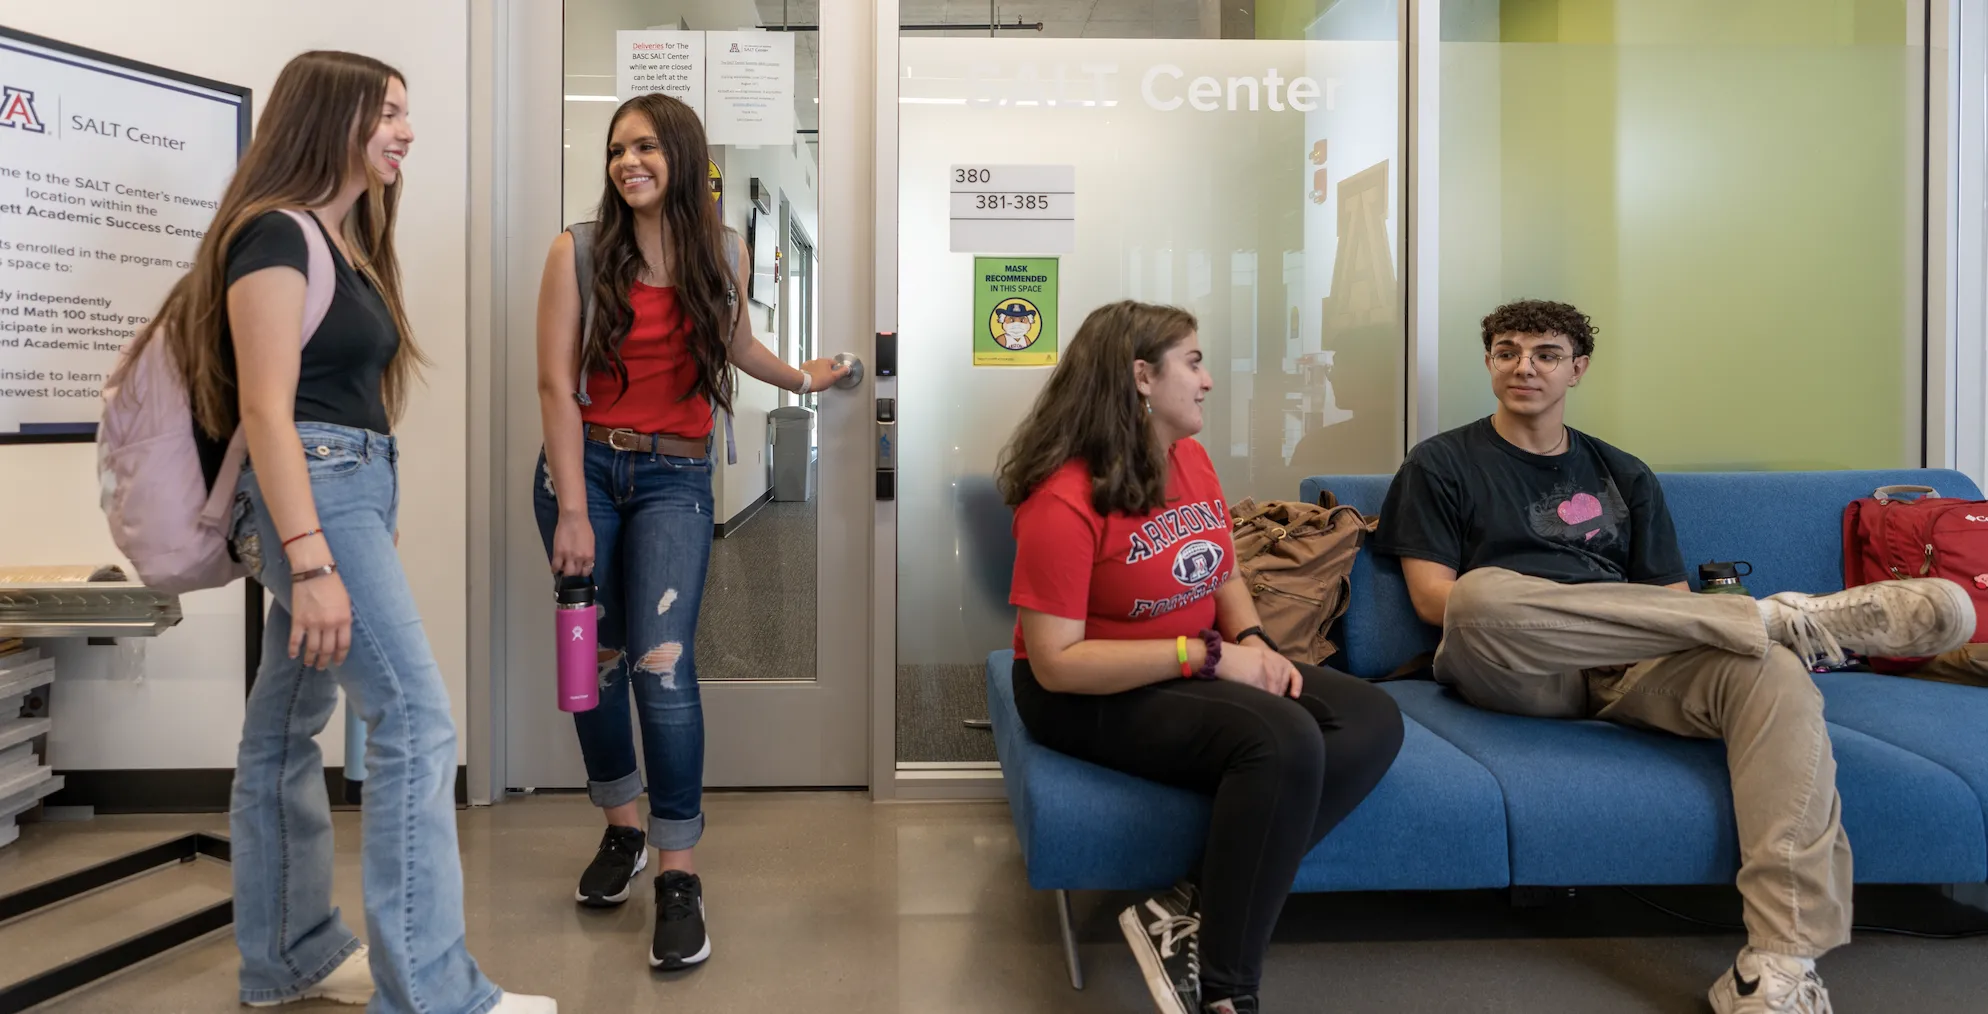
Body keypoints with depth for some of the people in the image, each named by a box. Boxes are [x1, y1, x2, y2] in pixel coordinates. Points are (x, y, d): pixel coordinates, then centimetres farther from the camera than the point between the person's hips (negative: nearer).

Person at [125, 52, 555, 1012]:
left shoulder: (344, 239, 17)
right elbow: (264, 411, -17)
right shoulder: (275, 233, -10)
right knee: (416, 718, -14)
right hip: (312, 494, -9)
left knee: (287, 727, 14)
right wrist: (311, 563, -24)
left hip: (358, 488, 9)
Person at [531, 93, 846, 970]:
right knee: (595, 656, 6)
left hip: (674, 478, 0)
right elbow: (557, 385, -5)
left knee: (661, 662, -13)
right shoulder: (579, 253, -2)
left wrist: (799, 378, 40)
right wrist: (573, 512, -10)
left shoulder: (725, 253, 5)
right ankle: (623, 829, 29)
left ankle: (679, 878, -4)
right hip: (585, 467, 0)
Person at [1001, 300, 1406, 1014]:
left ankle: (1196, 910, -16)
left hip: (1200, 671, 9)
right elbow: (1057, 662, -22)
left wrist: (1252, 642, -4)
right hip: (1090, 695, -8)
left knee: (1373, 721, -10)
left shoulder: (1192, 459, 4)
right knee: (1284, 741, -31)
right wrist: (1209, 655, -23)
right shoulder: (1063, 500, -20)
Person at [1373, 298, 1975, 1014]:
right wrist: (1528, 623, -13)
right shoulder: (1441, 465, 15)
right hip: (1509, 674, -3)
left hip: (1630, 670, 3)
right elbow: (1434, 597, 3)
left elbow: (1672, 602, 15)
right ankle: (1787, 617, -24)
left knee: (1773, 670, -28)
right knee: (1483, 593, -38)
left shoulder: (1623, 477, 25)